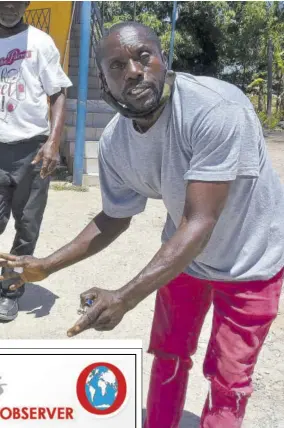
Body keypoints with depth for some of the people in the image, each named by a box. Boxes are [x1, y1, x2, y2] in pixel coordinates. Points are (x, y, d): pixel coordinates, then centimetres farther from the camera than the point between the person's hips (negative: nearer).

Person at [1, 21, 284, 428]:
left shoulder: (218, 109, -34)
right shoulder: (114, 142, -15)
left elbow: (199, 223, -36)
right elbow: (116, 216, 0)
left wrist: (125, 298, -41)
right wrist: (45, 265, -6)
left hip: (249, 261, -4)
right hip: (183, 255, 5)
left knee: (227, 379, 7)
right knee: (168, 356, 20)